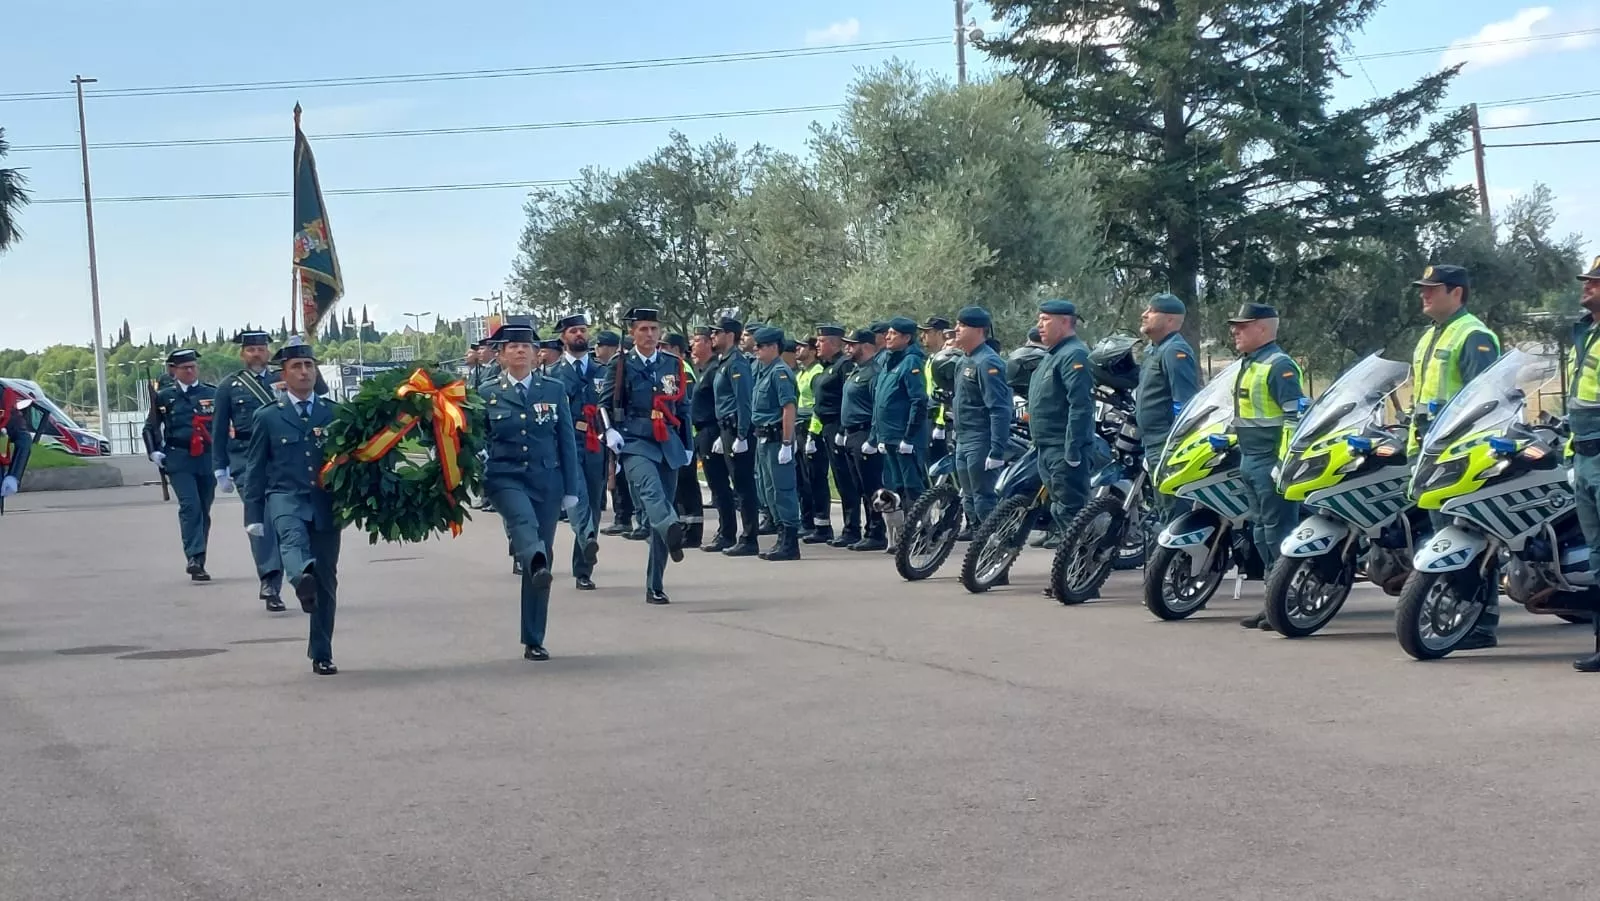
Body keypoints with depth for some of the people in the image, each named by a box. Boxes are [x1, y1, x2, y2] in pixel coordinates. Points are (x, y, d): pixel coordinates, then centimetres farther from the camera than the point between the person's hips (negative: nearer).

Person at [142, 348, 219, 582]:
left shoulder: (212, 394, 9)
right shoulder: (164, 397, 8)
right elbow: (150, 428, 15)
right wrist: (154, 451, 1)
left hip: (207, 459, 2)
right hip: (178, 459, -2)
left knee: (204, 510, 7)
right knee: (190, 506, -18)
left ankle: (198, 562, 16)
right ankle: (194, 558, -22)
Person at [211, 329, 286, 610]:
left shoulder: (283, 381, 12)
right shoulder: (229, 387, 8)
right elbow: (219, 430, 8)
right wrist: (220, 470, 4)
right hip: (245, 457, -2)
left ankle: (274, 586, 11)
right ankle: (269, 579, -22)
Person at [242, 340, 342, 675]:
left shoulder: (334, 413, 10)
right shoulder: (267, 417, 6)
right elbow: (255, 469, 6)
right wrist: (253, 516, 0)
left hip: (325, 503, 2)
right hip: (285, 498, -2)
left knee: (327, 582, 5)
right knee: (293, 535, -38)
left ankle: (321, 654, 16)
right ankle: (302, 579, -70)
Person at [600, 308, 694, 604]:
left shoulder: (673, 365, 13)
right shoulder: (620, 366, 4)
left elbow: (683, 407, 18)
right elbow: (604, 404, 6)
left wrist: (688, 445, 17)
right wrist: (610, 431, -11)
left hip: (668, 445, 4)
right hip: (634, 443, -4)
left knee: (659, 508, 4)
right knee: (650, 489, -34)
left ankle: (655, 586, 8)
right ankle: (672, 530, -63)